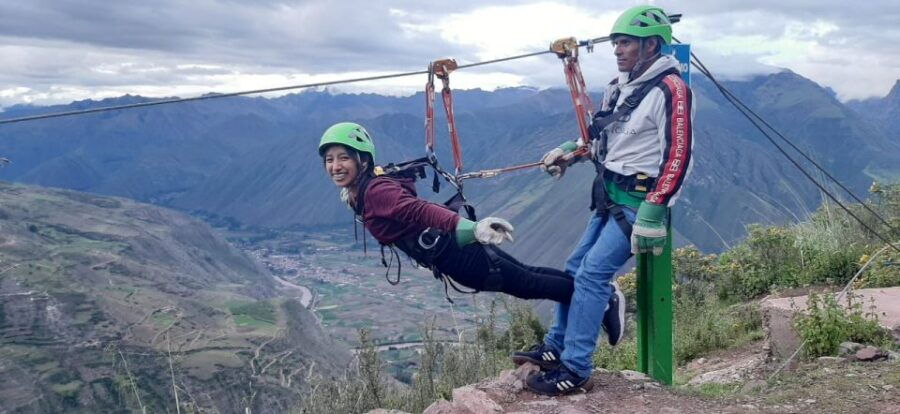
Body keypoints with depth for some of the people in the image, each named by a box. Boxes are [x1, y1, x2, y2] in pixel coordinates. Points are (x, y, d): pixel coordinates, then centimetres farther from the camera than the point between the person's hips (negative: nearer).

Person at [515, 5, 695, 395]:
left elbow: (677, 155, -21)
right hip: (610, 196, 9)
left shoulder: (670, 89, -16)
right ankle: (556, 346, 25)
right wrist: (567, 151, 11)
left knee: (592, 275, -15)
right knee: (575, 267, 12)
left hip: (639, 202, -9)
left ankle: (575, 370, -8)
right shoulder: (619, 87, 11)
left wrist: (652, 211, -25)